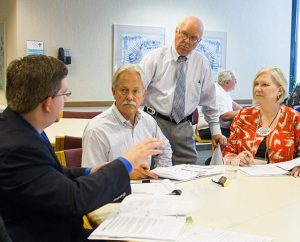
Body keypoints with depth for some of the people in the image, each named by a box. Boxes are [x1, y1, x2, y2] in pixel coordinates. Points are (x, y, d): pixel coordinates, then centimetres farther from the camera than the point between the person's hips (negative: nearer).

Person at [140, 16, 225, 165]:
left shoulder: (202, 64, 6)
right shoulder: (155, 58, -2)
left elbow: (208, 100, 15)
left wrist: (216, 131, 15)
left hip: (183, 127, 3)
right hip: (155, 123, -2)